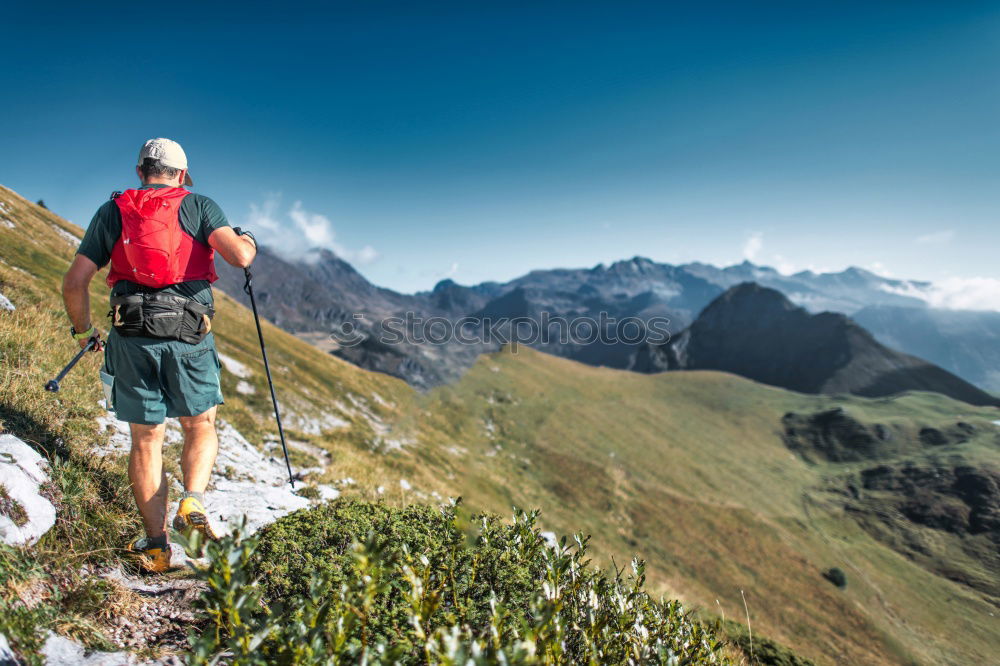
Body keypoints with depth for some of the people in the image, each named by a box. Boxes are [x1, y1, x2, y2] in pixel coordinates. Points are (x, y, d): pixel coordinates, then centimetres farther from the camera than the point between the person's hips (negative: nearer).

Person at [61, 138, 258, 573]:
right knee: (200, 428, 18)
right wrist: (247, 240, 13)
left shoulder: (112, 212, 13)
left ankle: (156, 546, 15)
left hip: (131, 338, 2)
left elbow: (74, 283, 7)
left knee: (145, 440, 11)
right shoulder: (198, 206, 6)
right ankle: (193, 501, -5)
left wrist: (84, 331, 23)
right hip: (190, 337, -2)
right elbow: (239, 256, -11)